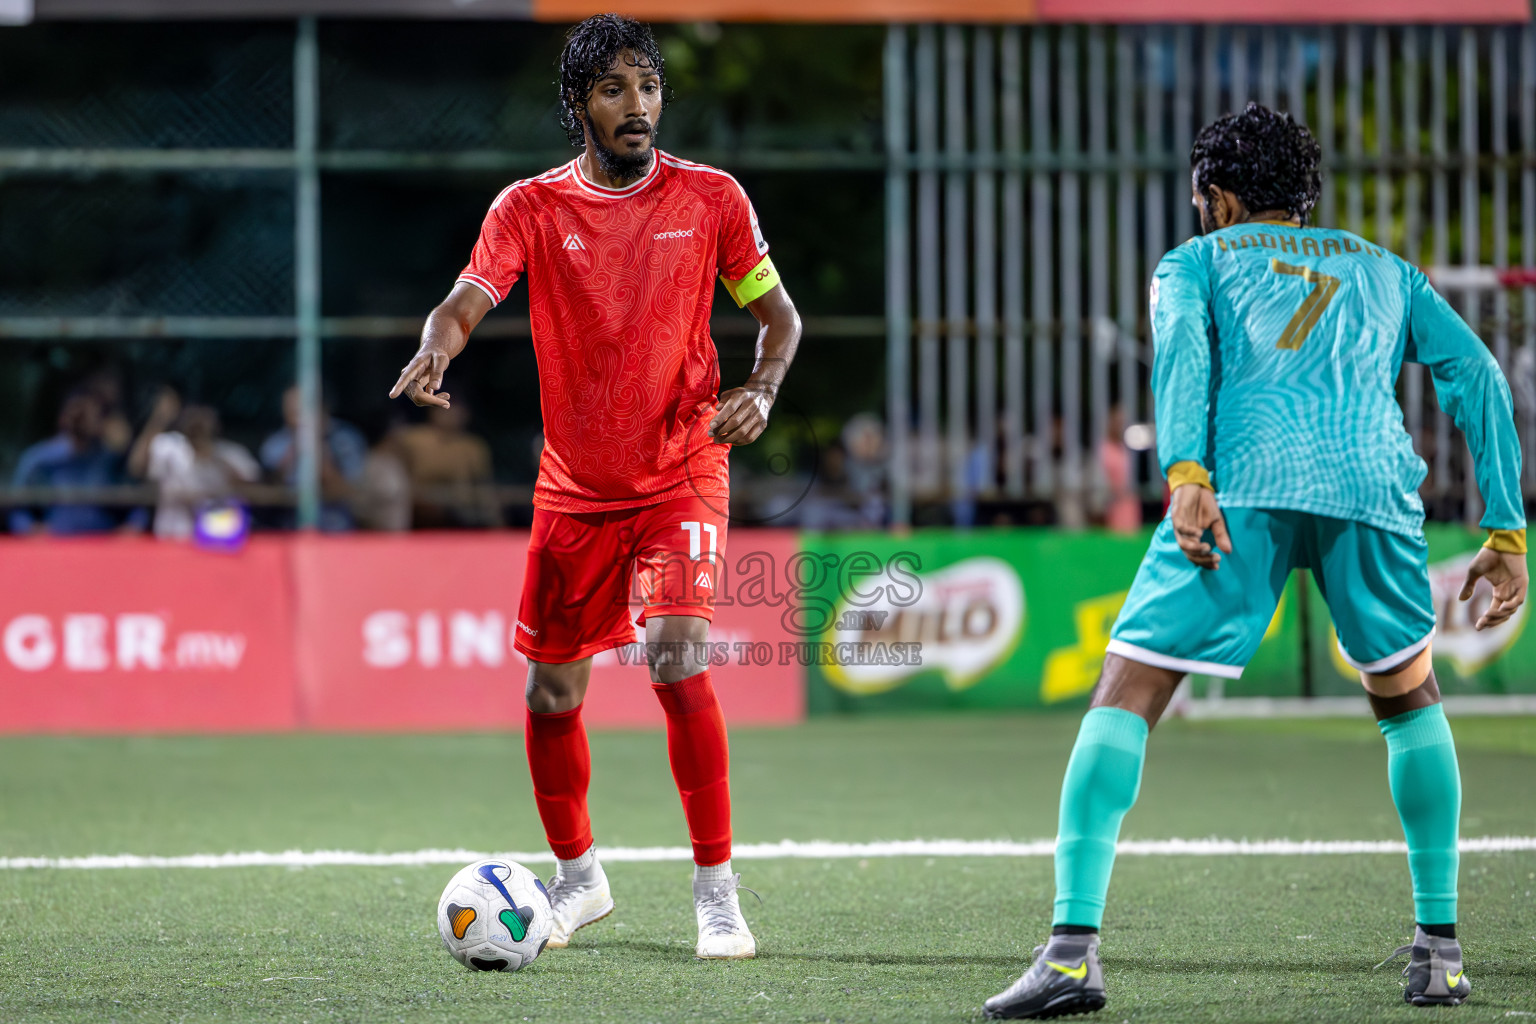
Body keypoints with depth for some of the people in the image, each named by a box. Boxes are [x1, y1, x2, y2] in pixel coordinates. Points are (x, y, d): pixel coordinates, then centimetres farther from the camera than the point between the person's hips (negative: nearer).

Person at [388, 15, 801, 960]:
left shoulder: (710, 198, -1)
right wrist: (435, 351, -37)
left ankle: (718, 897, -13)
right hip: (574, 486, 2)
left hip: (681, 474, -2)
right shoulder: (531, 208, -2)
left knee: (677, 658, -22)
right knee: (553, 694, 7)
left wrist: (760, 392, -12)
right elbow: (466, 303, -14)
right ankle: (578, 877, 32)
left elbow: (778, 315, 8)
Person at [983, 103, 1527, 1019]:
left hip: (1242, 482, -2)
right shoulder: (1387, 271, 33)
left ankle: (1075, 944, -15)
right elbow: (1478, 376, 19)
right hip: (1371, 481, 2)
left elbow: (1182, 343, 2)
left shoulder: (1197, 261, 25)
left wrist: (1186, 475, -12)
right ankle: (1439, 947, 19)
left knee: (1126, 696, 1)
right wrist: (1507, 535, 16)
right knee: (1409, 699, 25)